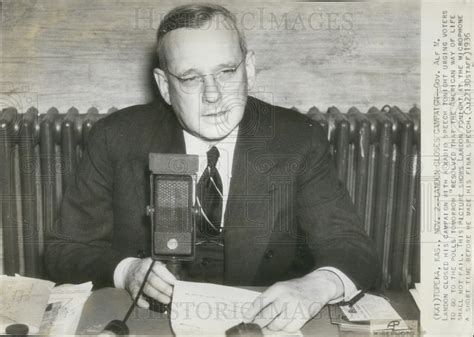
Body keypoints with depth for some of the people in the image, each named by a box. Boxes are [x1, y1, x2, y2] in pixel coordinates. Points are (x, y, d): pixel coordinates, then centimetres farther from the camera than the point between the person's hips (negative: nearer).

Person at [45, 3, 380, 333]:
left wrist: (318, 286, -30)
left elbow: (355, 254, -8)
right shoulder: (117, 139, -5)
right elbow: (65, 250, 0)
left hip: (263, 323, 1)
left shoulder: (299, 141, -5)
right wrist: (125, 270, -20)